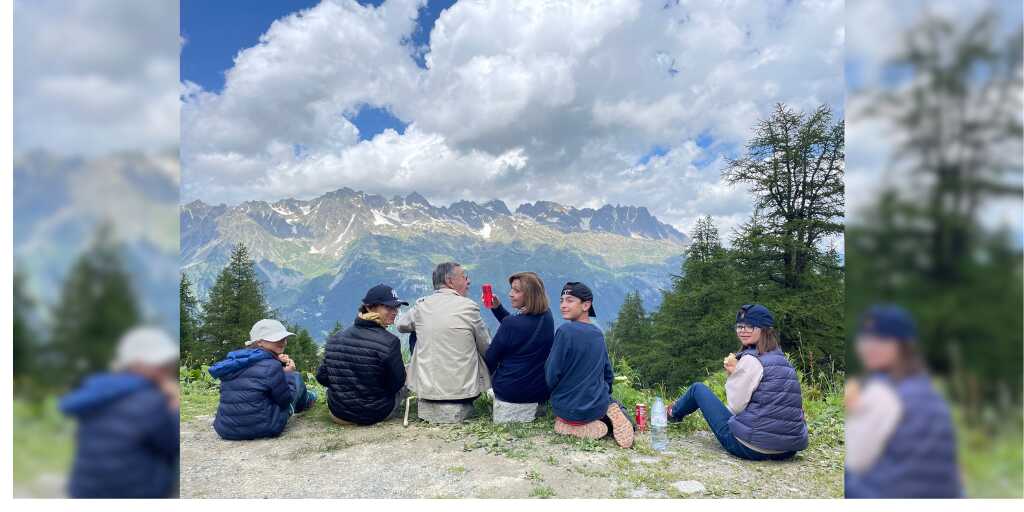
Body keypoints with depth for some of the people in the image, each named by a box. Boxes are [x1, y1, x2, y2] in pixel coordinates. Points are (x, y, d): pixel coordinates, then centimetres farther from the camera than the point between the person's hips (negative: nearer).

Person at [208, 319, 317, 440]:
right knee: (295, 377, 12)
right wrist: (286, 373, 5)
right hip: (264, 429, -6)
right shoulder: (270, 366, -17)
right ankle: (305, 401, 43)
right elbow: (285, 400, -6)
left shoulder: (233, 361, 3)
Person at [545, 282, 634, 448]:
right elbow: (609, 375, 10)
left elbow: (551, 377, -15)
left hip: (569, 408, -4)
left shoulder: (565, 331, -18)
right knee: (612, 404, 33)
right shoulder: (598, 333, 2)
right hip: (599, 405, 4)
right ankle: (608, 417, 1)